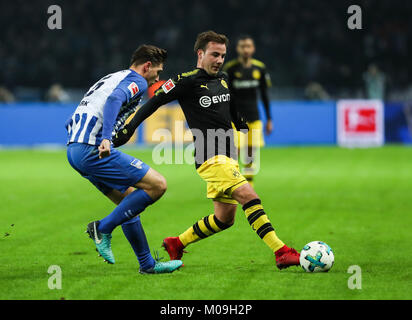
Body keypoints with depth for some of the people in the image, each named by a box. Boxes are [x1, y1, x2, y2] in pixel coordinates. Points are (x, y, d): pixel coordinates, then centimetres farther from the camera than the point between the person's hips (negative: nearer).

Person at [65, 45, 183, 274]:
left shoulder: (112, 78, 28)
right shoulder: (136, 81, 0)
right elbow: (114, 99, -24)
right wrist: (106, 138, -33)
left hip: (74, 149, 10)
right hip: (93, 149, -10)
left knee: (129, 200, 18)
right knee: (158, 185, -9)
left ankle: (148, 264, 20)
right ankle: (103, 228, -7)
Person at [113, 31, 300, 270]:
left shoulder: (223, 79, 14)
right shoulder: (187, 81, -8)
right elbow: (153, 102, -6)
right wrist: (127, 130, -10)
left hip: (228, 158, 9)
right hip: (210, 158, -9)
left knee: (225, 218, 10)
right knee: (249, 195, -23)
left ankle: (176, 244, 26)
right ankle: (281, 252, -28)